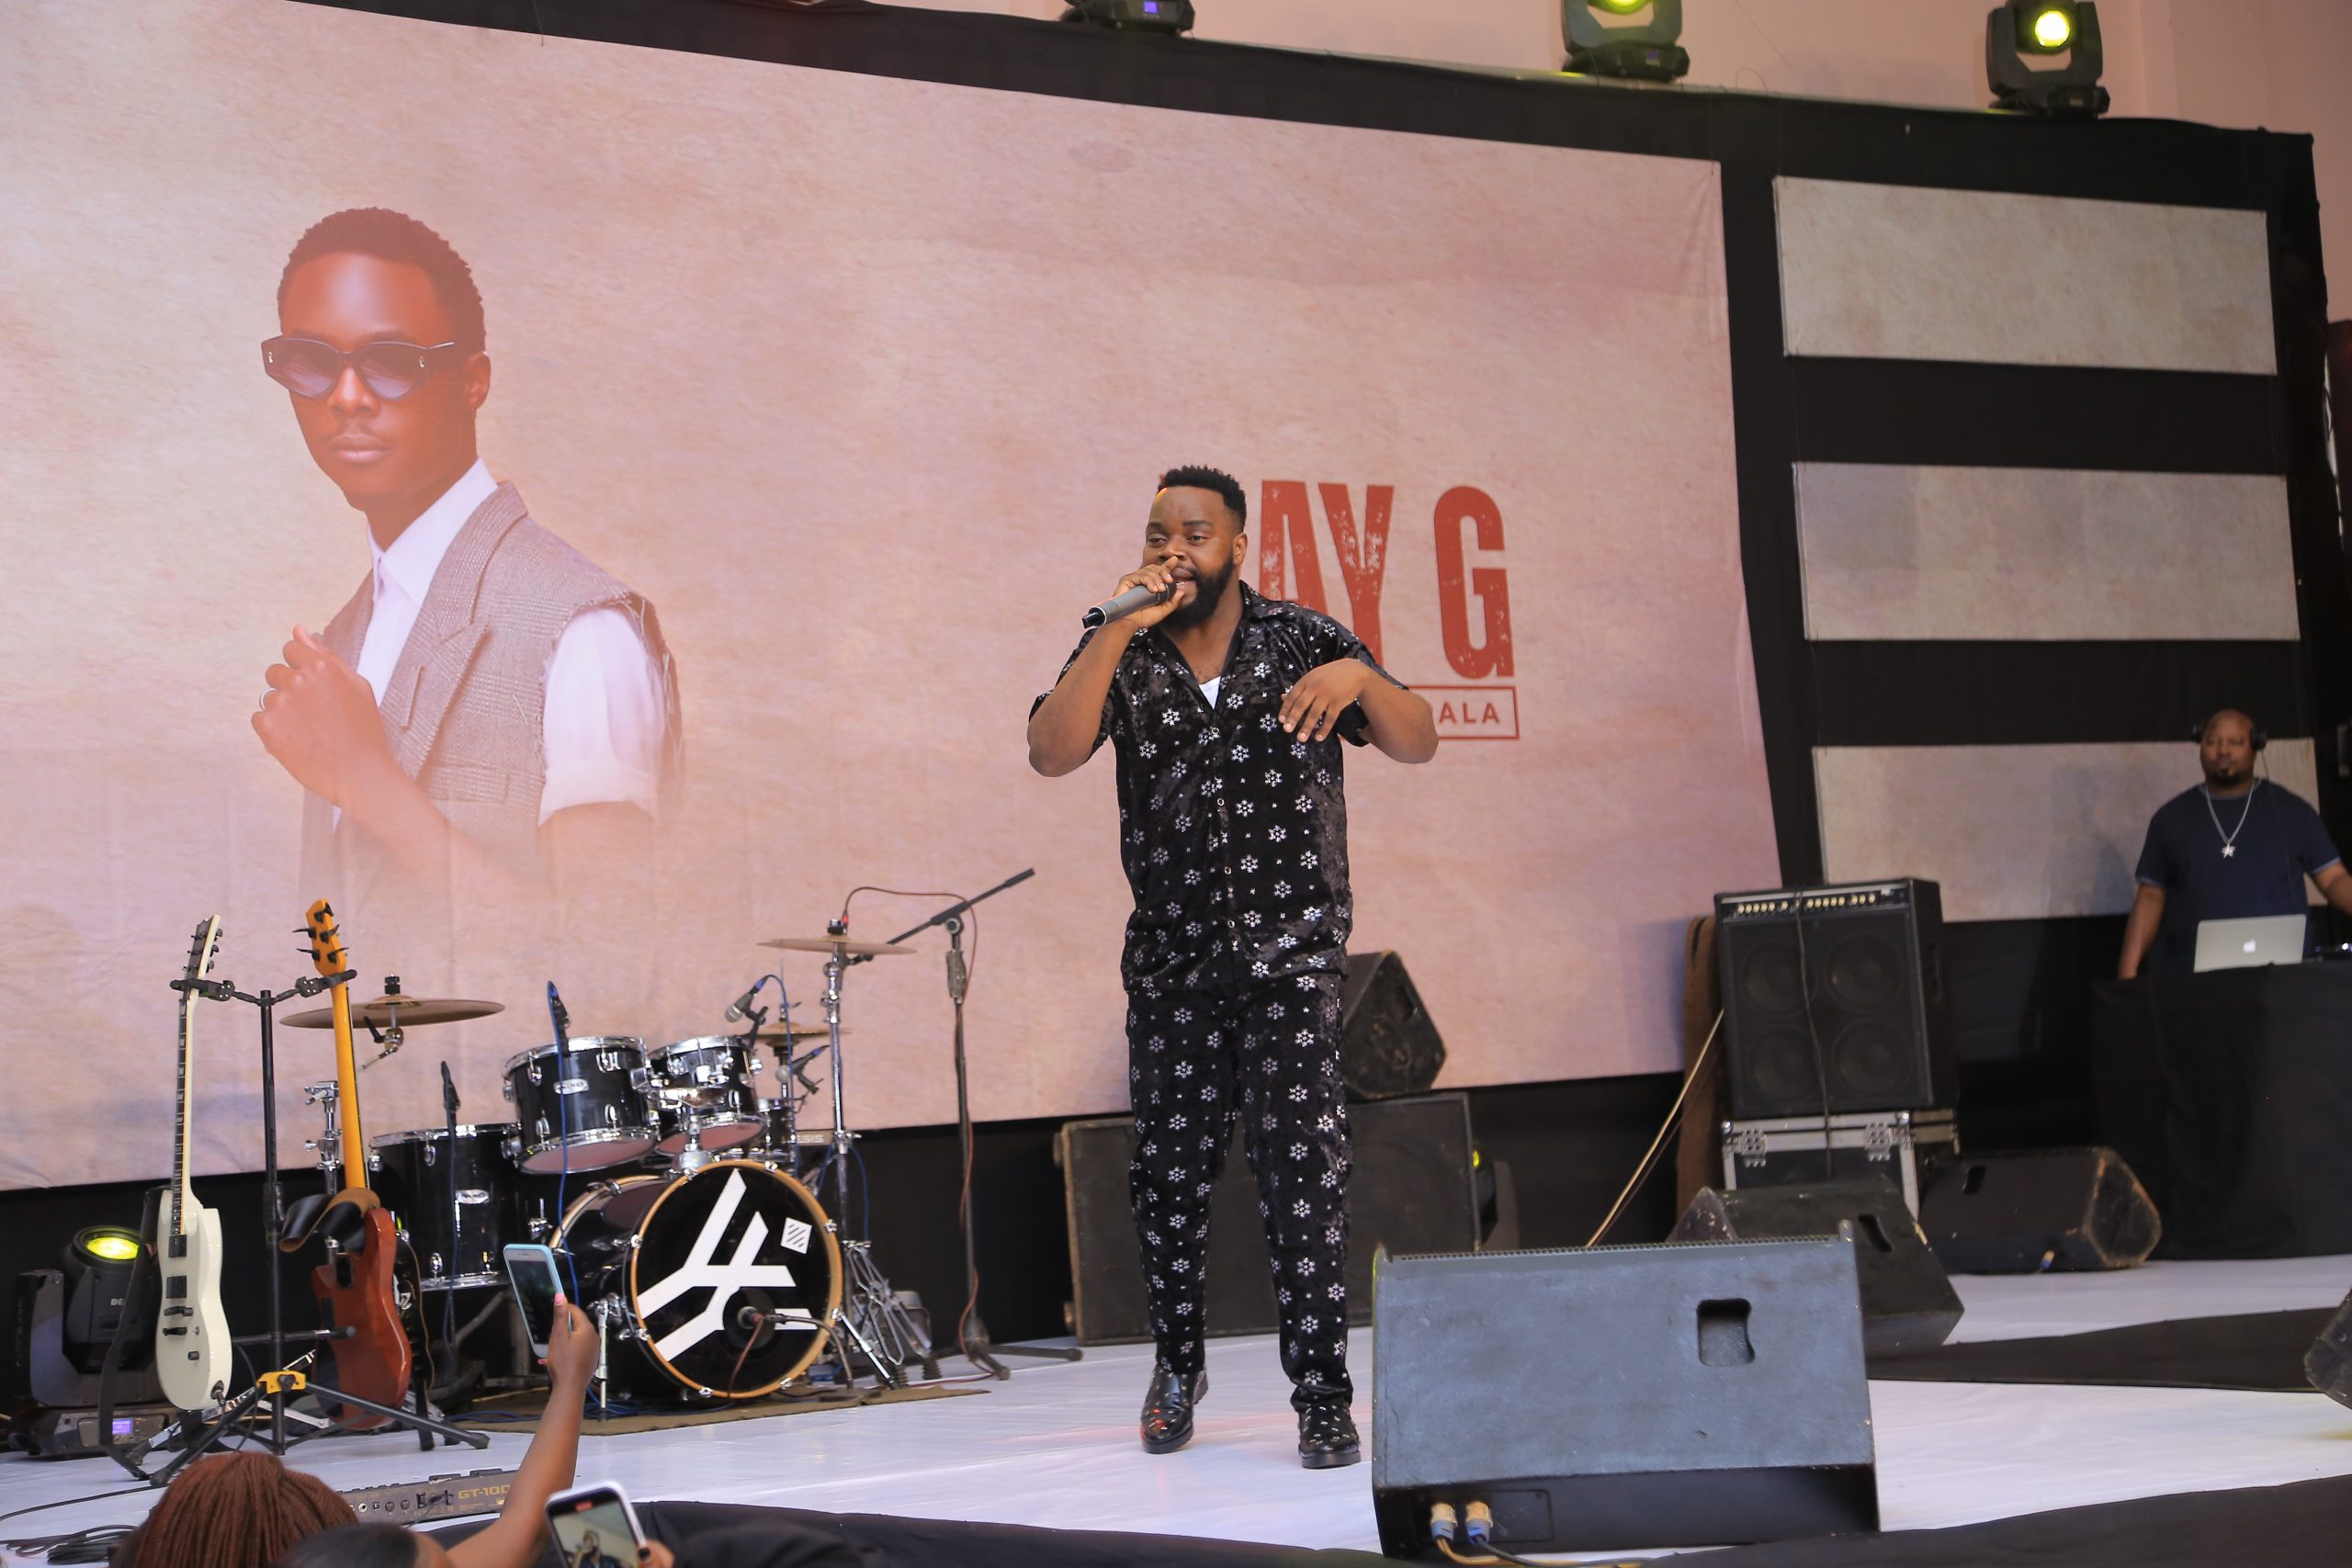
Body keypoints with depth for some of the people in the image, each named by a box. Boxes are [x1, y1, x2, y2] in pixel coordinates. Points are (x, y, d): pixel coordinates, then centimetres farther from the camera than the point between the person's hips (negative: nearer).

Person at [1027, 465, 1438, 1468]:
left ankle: (1324, 1402, -5)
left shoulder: (1303, 641, 3)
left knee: (1302, 1169, -11)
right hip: (1172, 961, 2)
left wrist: (1359, 679, -21)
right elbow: (1051, 753, -12)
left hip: (1291, 949, -2)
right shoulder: (1120, 656, 5)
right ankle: (1177, 1366, 30)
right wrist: (1120, 630, -18)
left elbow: (1418, 746, -1)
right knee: (1168, 1177, 8)